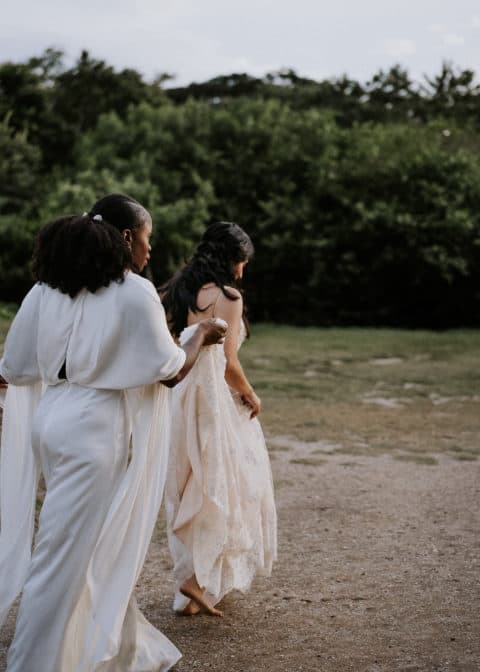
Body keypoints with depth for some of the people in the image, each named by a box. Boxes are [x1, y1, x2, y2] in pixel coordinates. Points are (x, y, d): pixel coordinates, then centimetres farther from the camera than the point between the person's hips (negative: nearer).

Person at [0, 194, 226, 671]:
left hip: (51, 419, 7)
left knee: (97, 545, 19)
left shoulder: (48, 290, 5)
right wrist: (201, 337, 11)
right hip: (94, 430, -7)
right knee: (66, 556, 1)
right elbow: (170, 372, -7)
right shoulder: (135, 293, -11)